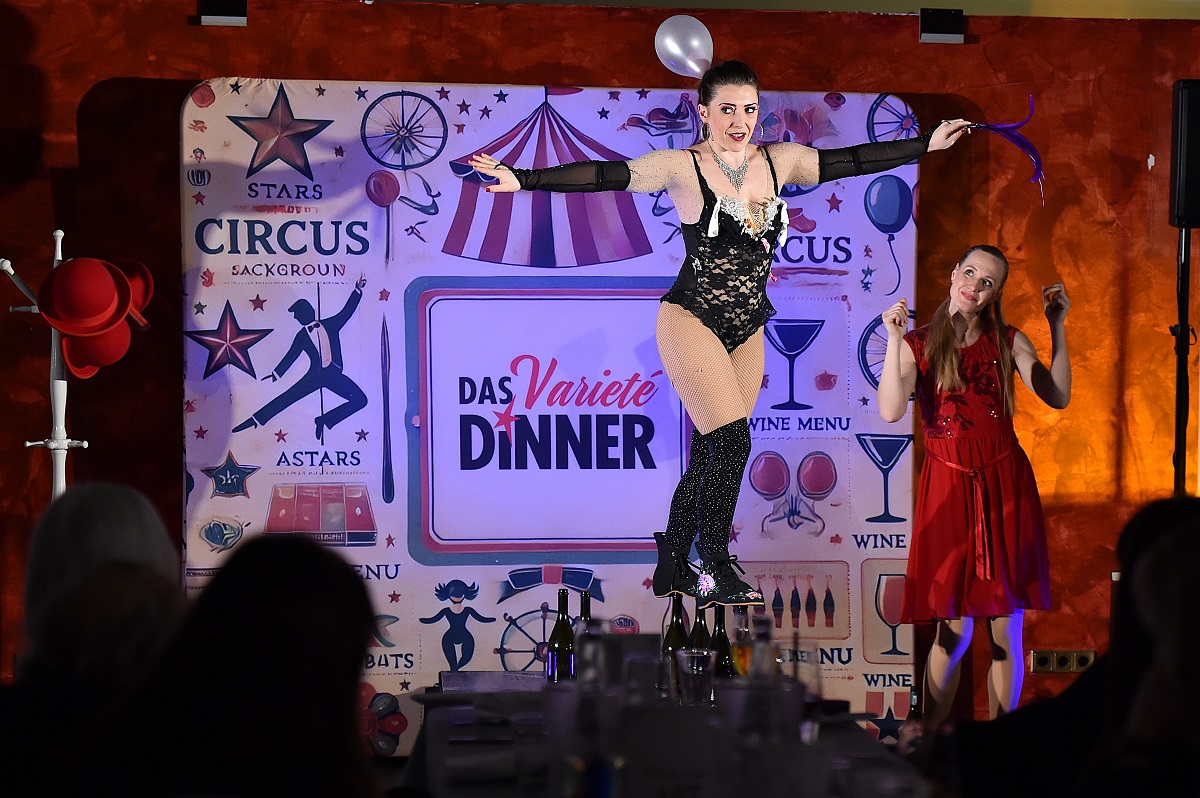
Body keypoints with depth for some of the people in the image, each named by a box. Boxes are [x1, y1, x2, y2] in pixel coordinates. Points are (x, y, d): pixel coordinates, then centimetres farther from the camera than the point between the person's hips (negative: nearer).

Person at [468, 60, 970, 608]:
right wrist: (522, 180, -27)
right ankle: (716, 572, -5)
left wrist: (927, 144, 15)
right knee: (732, 443, -15)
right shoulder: (682, 167, -8)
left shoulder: (779, 162, 7)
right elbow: (606, 175, -17)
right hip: (692, 320, -5)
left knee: (710, 456, 7)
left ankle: (671, 568, 19)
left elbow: (851, 160, 13)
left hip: (747, 331, 6)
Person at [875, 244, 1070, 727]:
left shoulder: (1008, 342, 8)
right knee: (955, 630, -4)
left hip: (1006, 483, 2)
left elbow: (1058, 398, -2)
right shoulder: (918, 344, 3)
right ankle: (932, 729, 11)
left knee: (1006, 630, 3)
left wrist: (1058, 327, -4)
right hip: (948, 487, -2)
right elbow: (891, 411, -12)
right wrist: (893, 339, -15)